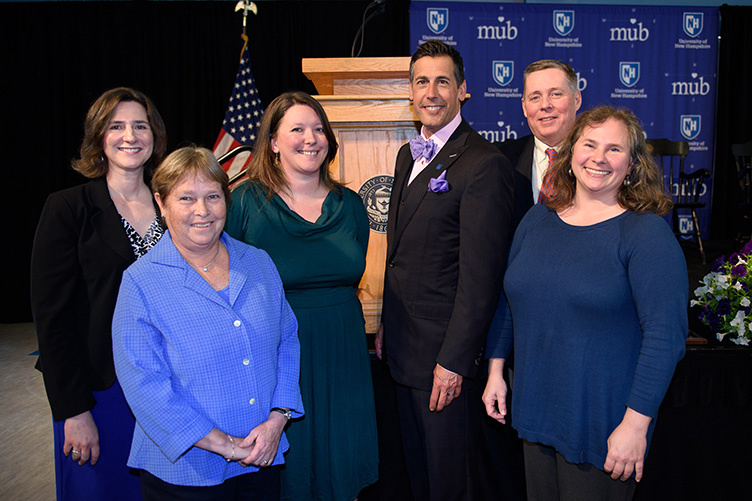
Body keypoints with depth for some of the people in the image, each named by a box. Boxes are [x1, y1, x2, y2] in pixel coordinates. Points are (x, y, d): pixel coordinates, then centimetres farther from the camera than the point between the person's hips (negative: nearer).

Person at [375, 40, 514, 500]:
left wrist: (454, 361, -20)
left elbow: (481, 273, -20)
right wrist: (388, 324, 16)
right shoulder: (409, 155, 11)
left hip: (446, 355, -8)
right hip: (404, 348, 8)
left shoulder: (485, 164, -17)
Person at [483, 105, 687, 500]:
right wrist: (495, 371, 10)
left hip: (601, 426, -5)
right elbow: (508, 301, 12)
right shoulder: (537, 219, 4)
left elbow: (665, 335, -16)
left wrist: (636, 423, -19)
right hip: (535, 411, 5)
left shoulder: (647, 233, -12)